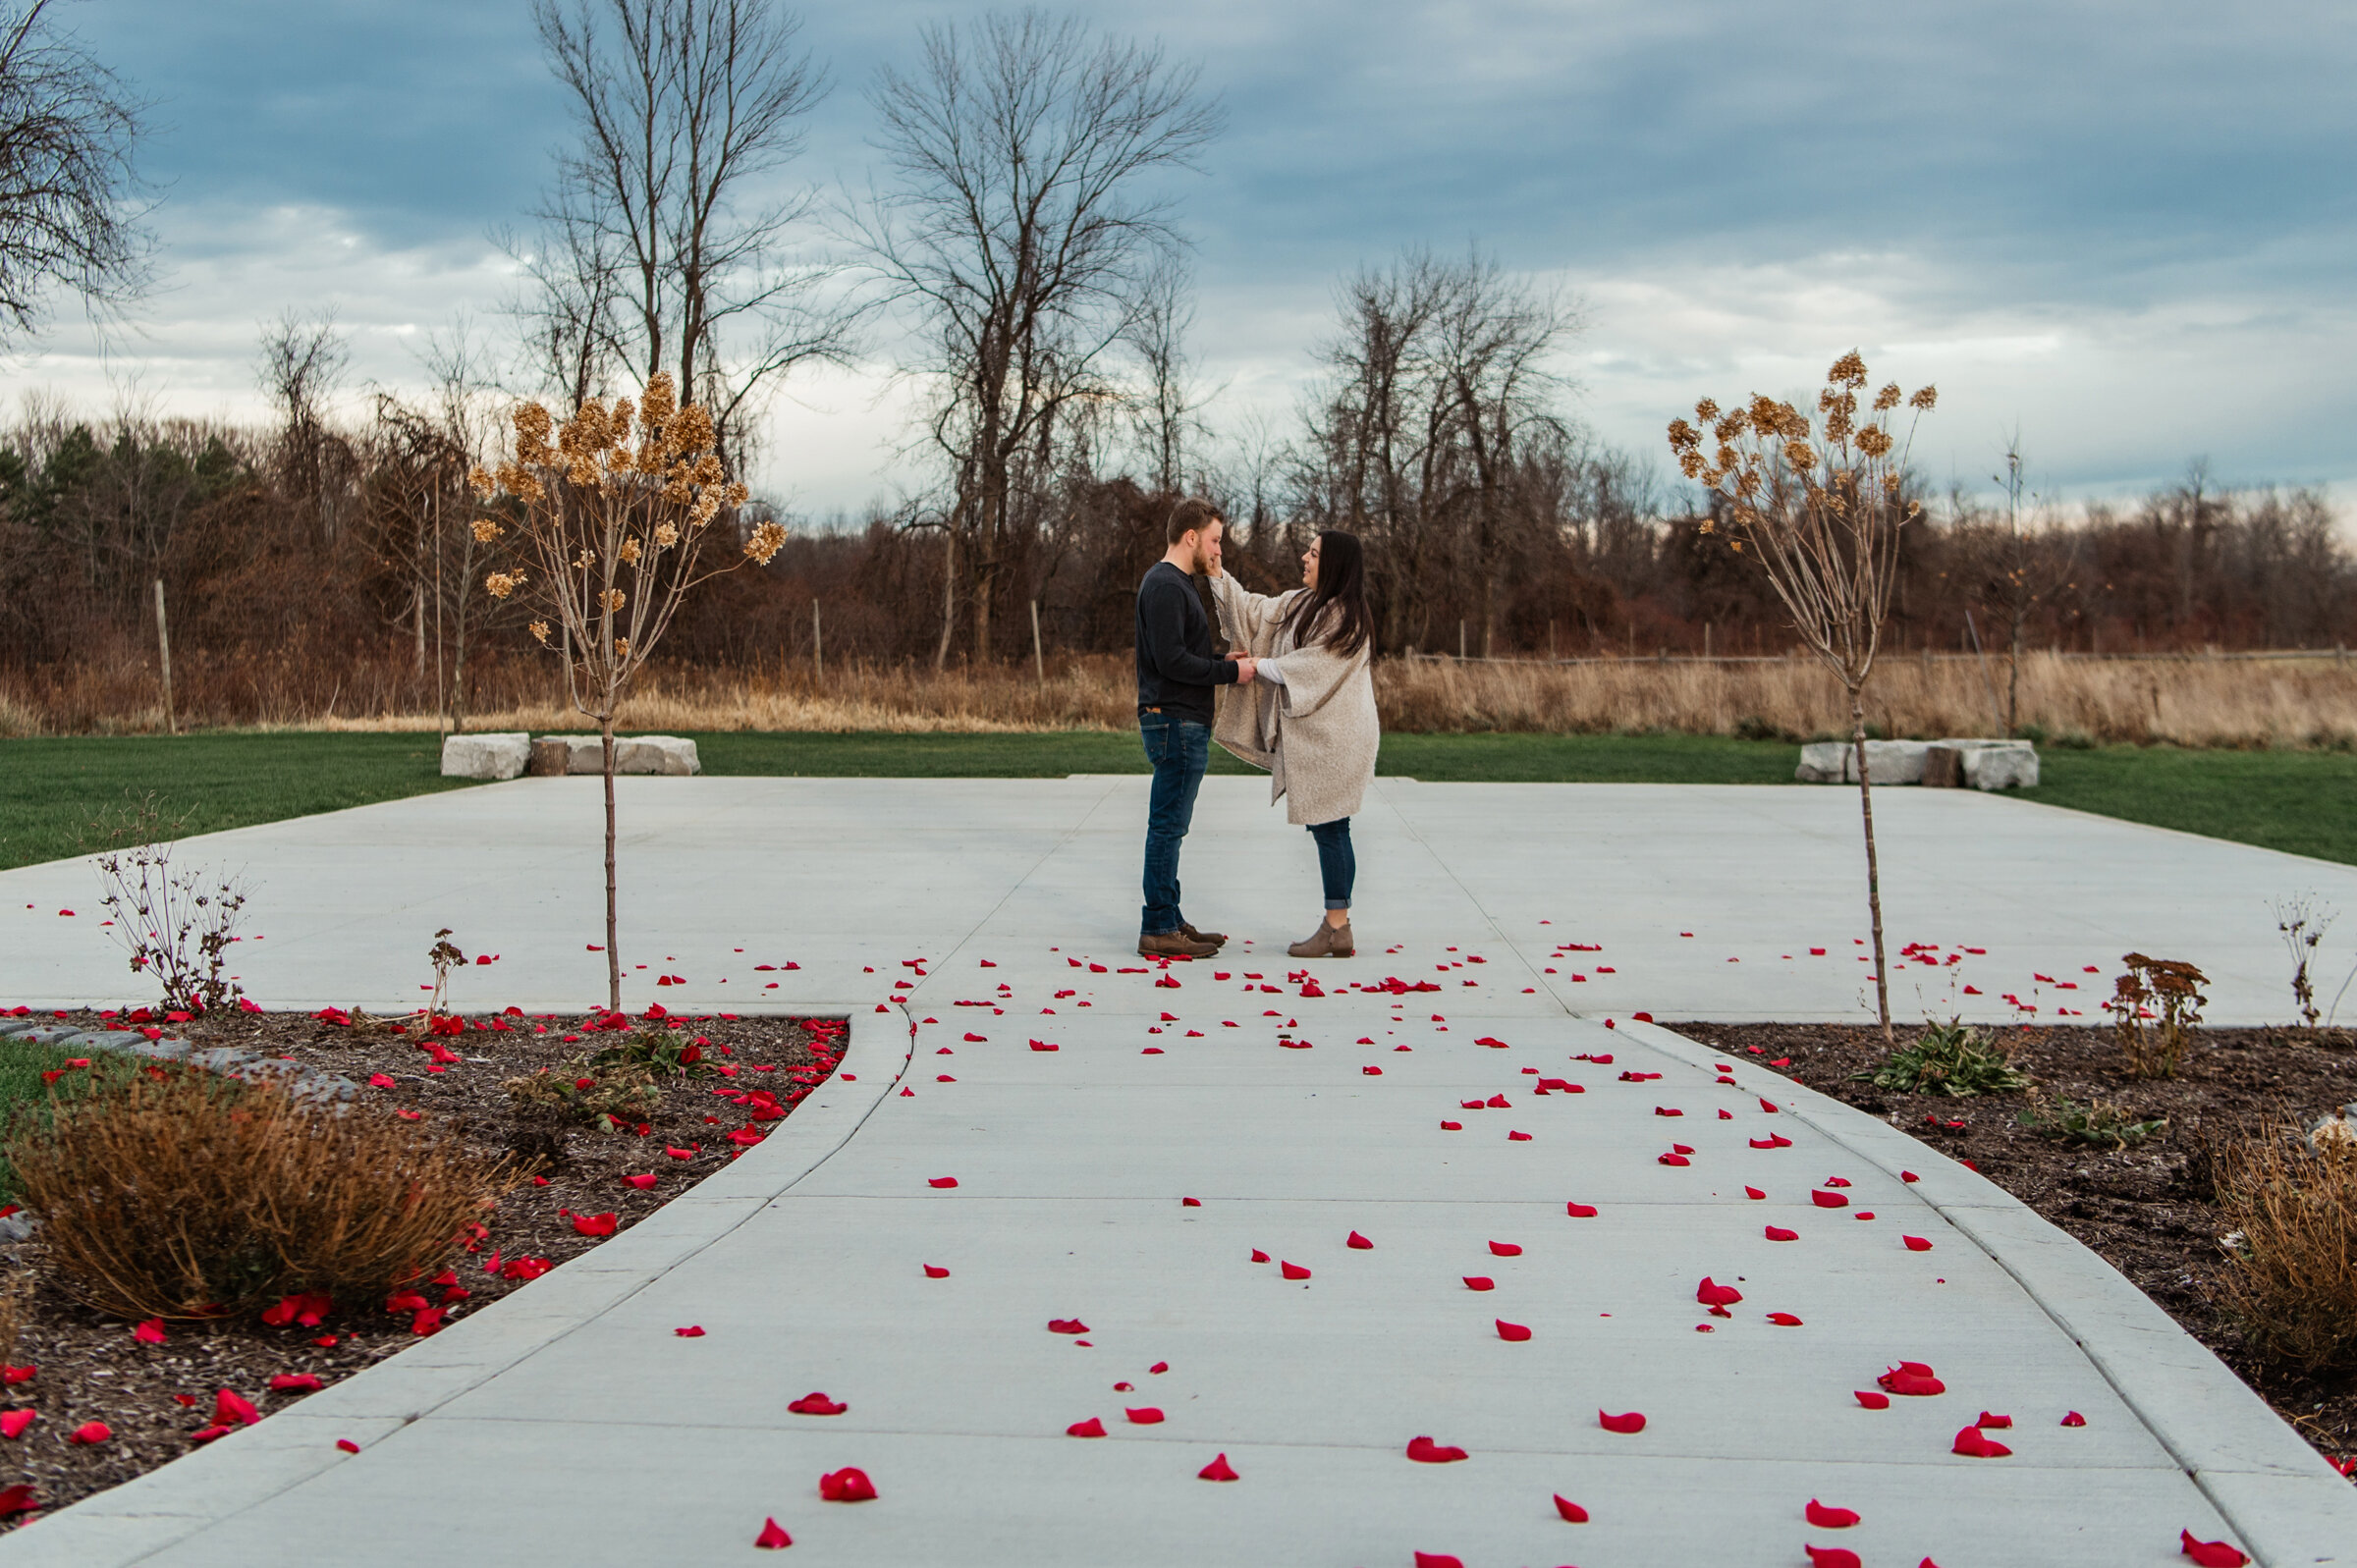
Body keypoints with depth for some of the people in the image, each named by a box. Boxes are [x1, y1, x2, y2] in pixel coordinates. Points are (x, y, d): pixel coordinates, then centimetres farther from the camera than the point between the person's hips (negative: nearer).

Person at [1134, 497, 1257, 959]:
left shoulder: (1178, 583, 18)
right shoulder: (1165, 586, -15)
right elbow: (1171, 660, -22)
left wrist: (1225, 664, 9)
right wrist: (1231, 672, -15)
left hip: (1185, 723, 11)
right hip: (1175, 722, -11)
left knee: (1169, 826, 13)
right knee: (1167, 826, -7)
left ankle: (1169, 920, 19)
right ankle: (1158, 930, -4)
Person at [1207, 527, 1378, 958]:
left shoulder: (1345, 617, -15)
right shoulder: (1300, 603, 12)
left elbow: (1308, 669, -18)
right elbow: (1254, 612, 17)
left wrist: (1256, 666, -8)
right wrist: (1217, 574, 9)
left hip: (1332, 740, -9)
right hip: (1312, 738, 9)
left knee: (1329, 829, -6)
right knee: (1326, 830, 10)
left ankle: (1336, 930, 0)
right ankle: (1337, 927, 15)